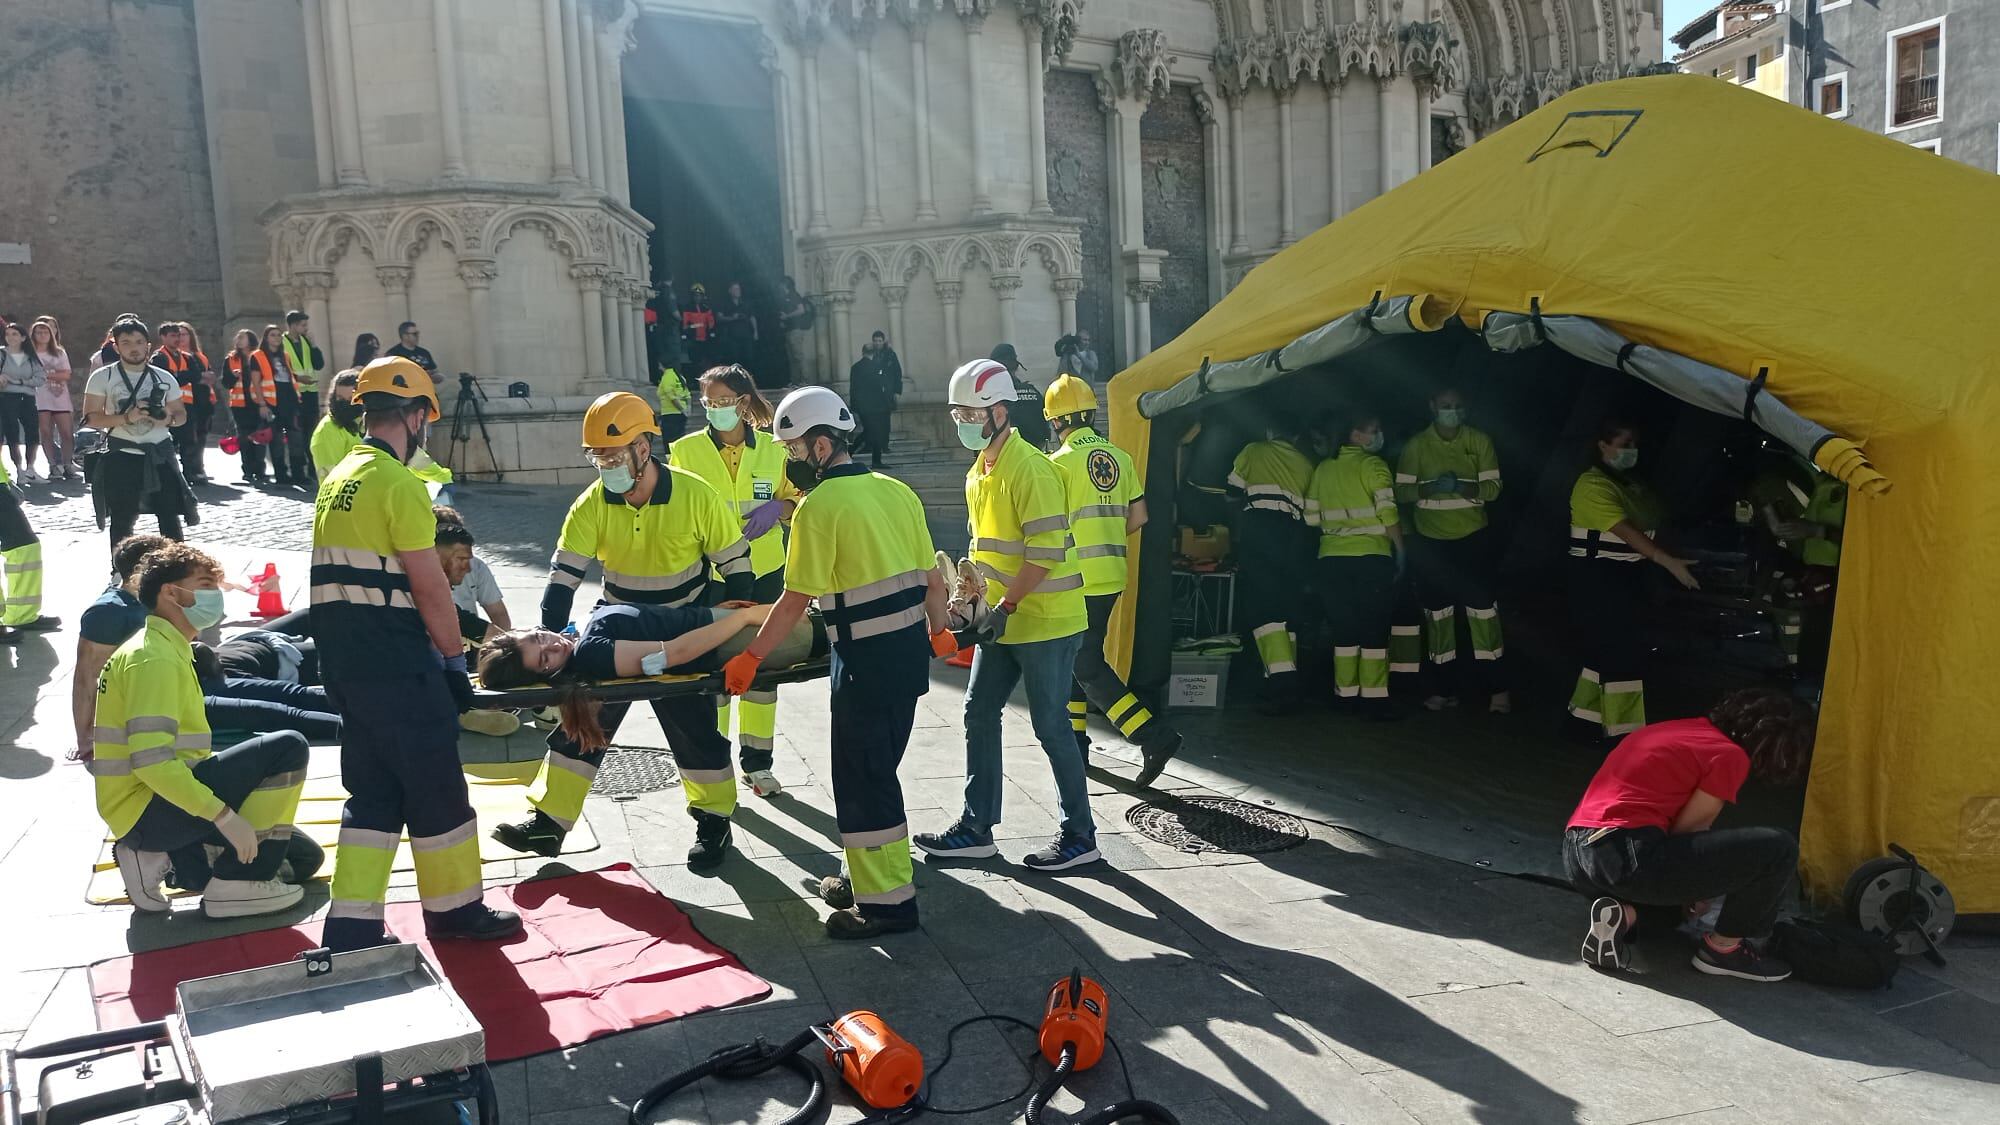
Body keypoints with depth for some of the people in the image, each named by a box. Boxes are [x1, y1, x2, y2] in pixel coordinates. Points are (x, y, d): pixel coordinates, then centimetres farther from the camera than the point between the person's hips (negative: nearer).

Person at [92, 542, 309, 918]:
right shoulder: (153, 658, -16)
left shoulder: (164, 650, 17)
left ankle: (157, 856, 10)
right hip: (149, 812, -10)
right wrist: (226, 816, -28)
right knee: (288, 747, -19)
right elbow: (151, 761, -27)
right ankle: (237, 885, -15)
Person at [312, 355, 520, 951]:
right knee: (435, 784, 5)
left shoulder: (337, 480, 14)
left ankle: (352, 925, 14)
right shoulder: (400, 484, -14)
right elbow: (429, 585, -15)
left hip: (342, 655, 9)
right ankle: (454, 907, 19)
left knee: (373, 790, 14)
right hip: (394, 659, -9)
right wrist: (455, 658, -7)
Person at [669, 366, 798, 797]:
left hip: (764, 571, 2)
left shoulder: (773, 448, 1)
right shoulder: (685, 450, -2)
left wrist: (778, 506, -10)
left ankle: (756, 762, 25)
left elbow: (797, 497, 12)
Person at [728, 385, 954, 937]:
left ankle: (887, 901, 9)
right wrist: (938, 629, 26)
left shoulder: (820, 504, -13)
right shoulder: (895, 490, 8)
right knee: (876, 767, 20)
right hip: (910, 648, 8)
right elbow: (931, 576, 12)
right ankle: (871, 873, 31)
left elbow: (796, 600, -12)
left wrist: (751, 658, -4)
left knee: (862, 776, 2)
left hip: (867, 657, -8)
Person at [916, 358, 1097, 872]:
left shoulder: (1030, 469, -19)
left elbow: (1047, 551, -24)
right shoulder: (979, 471, 10)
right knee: (980, 714, 11)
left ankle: (1079, 835, 14)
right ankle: (977, 826, 22)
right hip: (1002, 622, 9)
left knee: (1051, 726, -1)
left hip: (1045, 622, -9)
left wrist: (1006, 606, -23)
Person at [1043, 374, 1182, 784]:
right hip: (1112, 577, 7)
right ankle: (1076, 740, 25)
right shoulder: (1120, 458, 7)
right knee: (1079, 655, 19)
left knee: (1088, 666, -3)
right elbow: (1138, 517, 9)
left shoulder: (1061, 462, -12)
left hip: (1079, 581, -7)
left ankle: (1155, 736, -12)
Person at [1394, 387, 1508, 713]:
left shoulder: (1480, 441, -2)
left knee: (1482, 607, -5)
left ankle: (1494, 686, 2)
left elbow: (1493, 488, -7)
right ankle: (1444, 687, 14)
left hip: (1472, 538, -1)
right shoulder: (1416, 445, -1)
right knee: (1437, 612, 6)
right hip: (1431, 541, 1)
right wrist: (1430, 487, -24)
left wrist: (1462, 486, -26)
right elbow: (1402, 491, -4)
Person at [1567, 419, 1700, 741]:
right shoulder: (1593, 485, -16)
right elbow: (1626, 532, -26)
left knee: (1606, 651, 13)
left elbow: (1646, 527, 18)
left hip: (1625, 577, 9)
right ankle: (1624, 731, -5)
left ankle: (1586, 716, 23)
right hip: (1598, 580, -9)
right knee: (1621, 654, -9)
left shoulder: (1628, 483, 15)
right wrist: (1670, 563, -33)